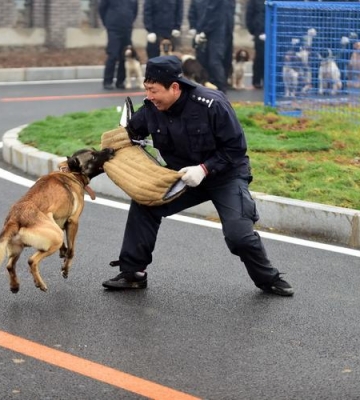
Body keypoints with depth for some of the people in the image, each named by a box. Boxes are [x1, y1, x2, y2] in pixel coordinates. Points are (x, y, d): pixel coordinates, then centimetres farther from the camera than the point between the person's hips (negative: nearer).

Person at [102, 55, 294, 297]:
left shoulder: (211, 104, -28)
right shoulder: (151, 108, -14)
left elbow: (236, 147, -22)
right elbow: (130, 134, 0)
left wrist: (204, 169, -31)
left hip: (225, 175, -5)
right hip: (183, 176, 5)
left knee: (238, 234, -18)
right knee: (144, 205, -13)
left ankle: (269, 279, 10)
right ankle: (133, 273, -1)